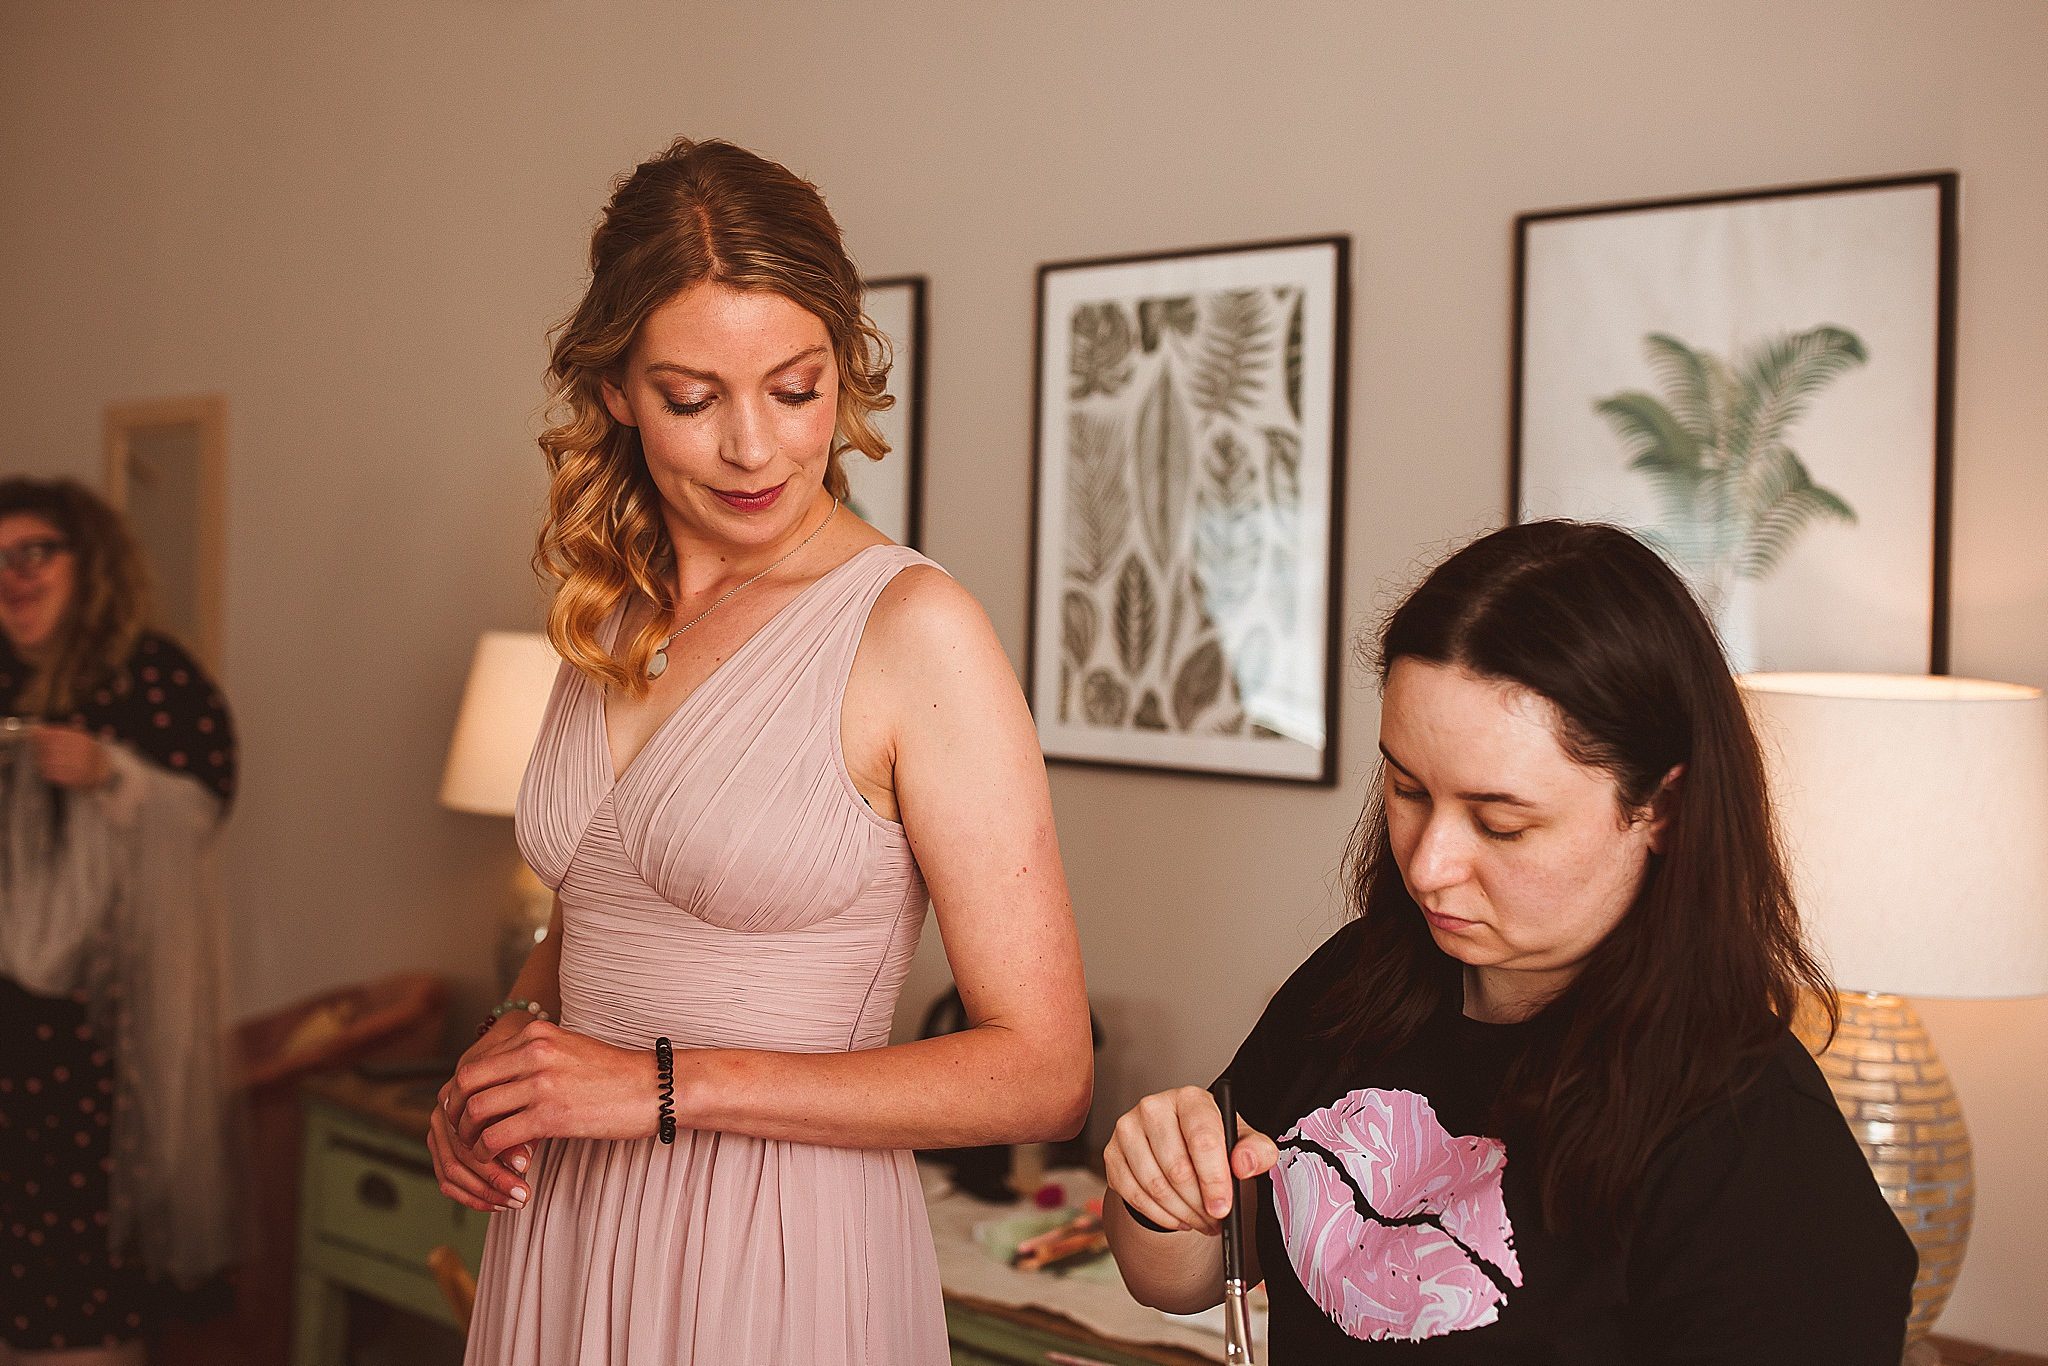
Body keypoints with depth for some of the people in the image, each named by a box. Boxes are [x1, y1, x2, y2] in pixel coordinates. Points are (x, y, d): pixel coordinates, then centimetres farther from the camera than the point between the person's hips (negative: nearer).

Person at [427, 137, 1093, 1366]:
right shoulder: (612, 616, 3)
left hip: (782, 1262, -6)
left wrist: (669, 1087, -18)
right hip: (562, 1241, 6)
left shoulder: (914, 629, -16)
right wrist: (515, 1037, -2)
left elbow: (1044, 1073, -17)